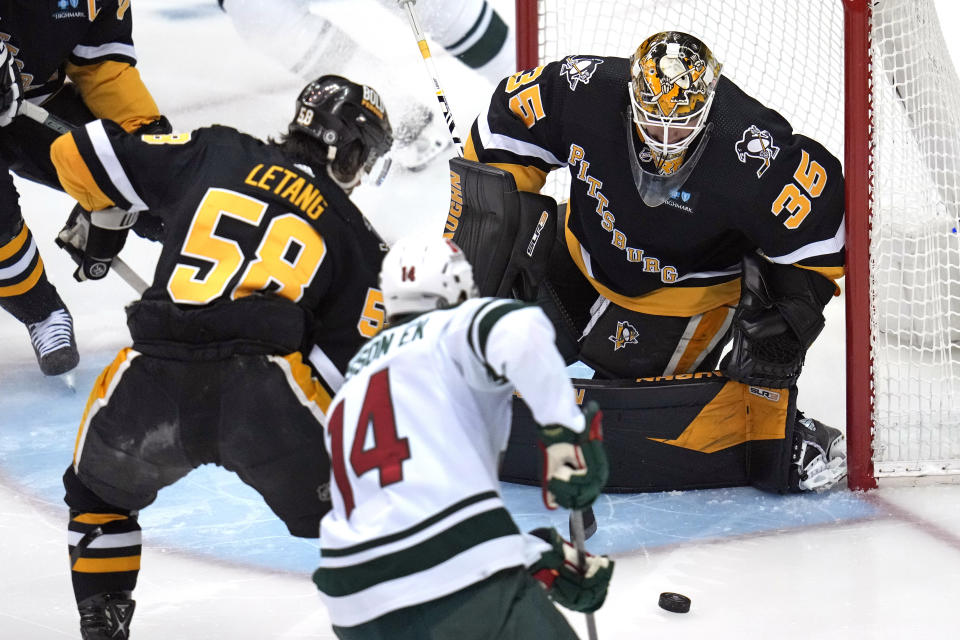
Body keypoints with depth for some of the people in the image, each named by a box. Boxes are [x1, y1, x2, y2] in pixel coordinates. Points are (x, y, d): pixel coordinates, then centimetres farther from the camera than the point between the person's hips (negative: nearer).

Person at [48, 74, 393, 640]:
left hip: (150, 386, 2)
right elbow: (350, 365, 9)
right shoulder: (355, 235, 16)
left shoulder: (214, 154, 18)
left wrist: (102, 220, 38)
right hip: (266, 395, -2)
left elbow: (79, 155, 19)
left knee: (98, 491, 32)